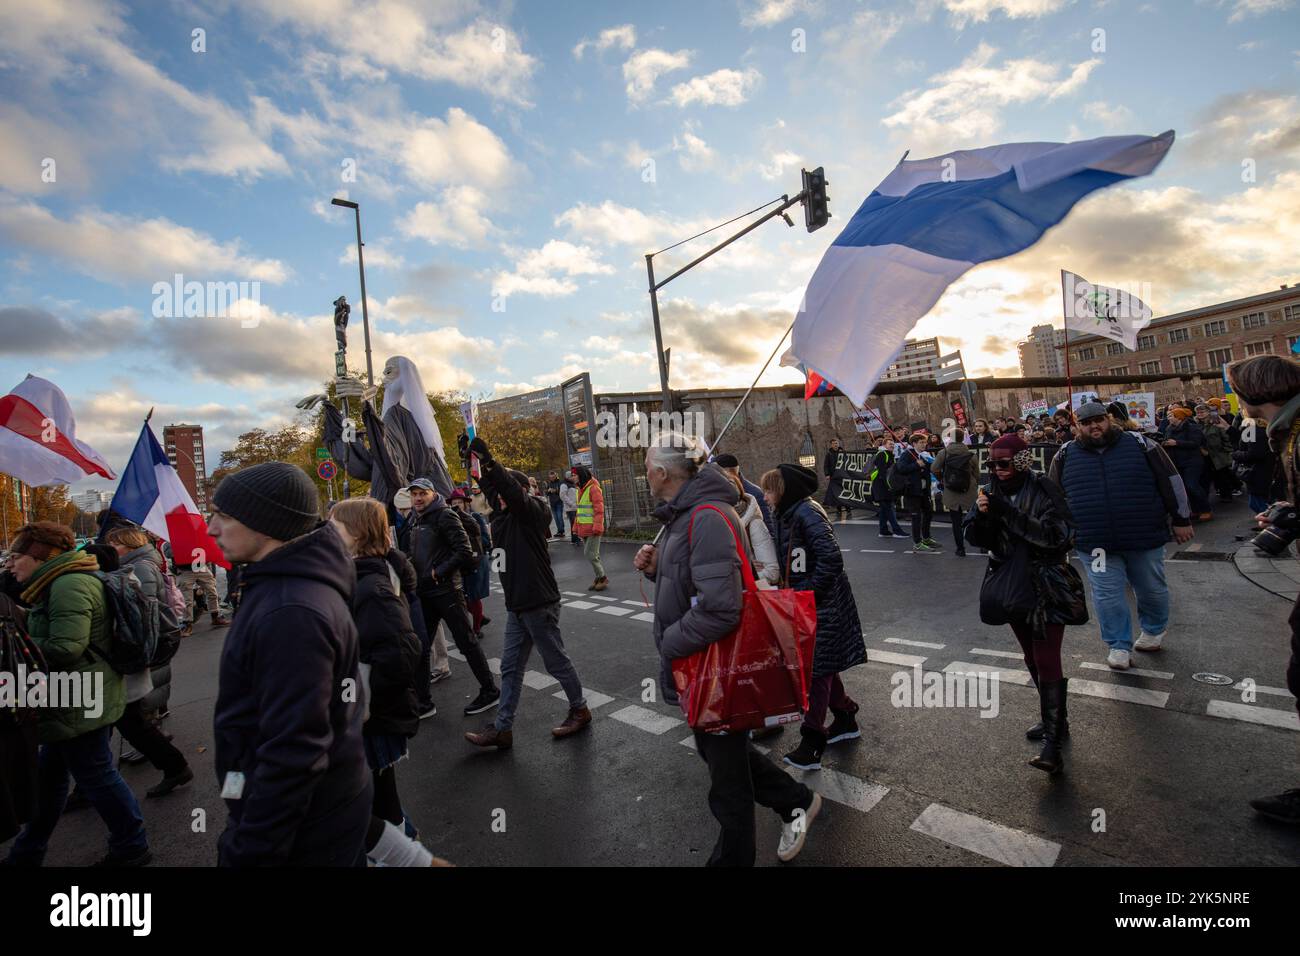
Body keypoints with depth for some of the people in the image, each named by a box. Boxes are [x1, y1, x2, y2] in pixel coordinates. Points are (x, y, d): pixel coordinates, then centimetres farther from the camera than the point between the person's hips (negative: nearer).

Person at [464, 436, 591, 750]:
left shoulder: (531, 511, -12)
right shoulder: (504, 515, 10)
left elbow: (511, 488, -29)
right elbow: (491, 487, 5)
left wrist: (487, 458, -34)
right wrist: (477, 462, -8)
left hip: (539, 604, -8)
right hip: (517, 606, 8)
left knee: (557, 661, 7)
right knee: (510, 668, 11)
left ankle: (579, 710, 26)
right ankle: (502, 728, 19)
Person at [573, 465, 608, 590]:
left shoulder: (593, 488, -13)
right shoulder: (580, 489, 16)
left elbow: (599, 509, -19)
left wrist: (597, 527, -23)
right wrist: (577, 526, 20)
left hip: (593, 528, -9)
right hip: (584, 528, 9)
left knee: (590, 554, -9)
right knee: (591, 553, 13)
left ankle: (602, 578, 5)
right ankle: (599, 578, 23)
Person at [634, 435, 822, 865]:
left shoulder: (707, 518, -26)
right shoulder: (684, 514, 5)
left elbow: (719, 608, -33)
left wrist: (668, 644, -20)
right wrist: (657, 566, -3)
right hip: (701, 663, 10)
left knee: (726, 770, 13)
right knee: (715, 746, 27)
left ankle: (732, 857, 37)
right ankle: (795, 801, 46)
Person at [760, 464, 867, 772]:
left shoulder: (807, 513, -20)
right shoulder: (789, 515, 10)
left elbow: (831, 559, -27)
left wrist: (810, 591, -23)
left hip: (823, 607, -9)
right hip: (808, 606, 9)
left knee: (817, 670, -1)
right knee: (822, 666, 19)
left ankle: (811, 744, 9)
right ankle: (846, 721, 37)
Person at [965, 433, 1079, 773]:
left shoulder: (1044, 491, -13)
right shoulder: (993, 492, 1)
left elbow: (1057, 535, -23)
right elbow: (980, 540, -1)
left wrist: (1009, 513, -31)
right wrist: (982, 514, -21)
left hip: (1044, 587, -5)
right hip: (1012, 587, 6)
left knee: (1047, 661, -9)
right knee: (1032, 658, 17)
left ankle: (1053, 741, -4)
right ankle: (1054, 717, 34)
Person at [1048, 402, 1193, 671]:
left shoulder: (1139, 443, -1)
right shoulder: (1066, 455, 2)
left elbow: (1170, 481, 4)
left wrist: (1181, 519, 5)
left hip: (1144, 538, 0)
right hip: (1095, 544, 0)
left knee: (1152, 589, 17)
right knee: (1107, 595, 3)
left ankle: (1154, 630, 43)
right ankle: (1119, 646, 18)